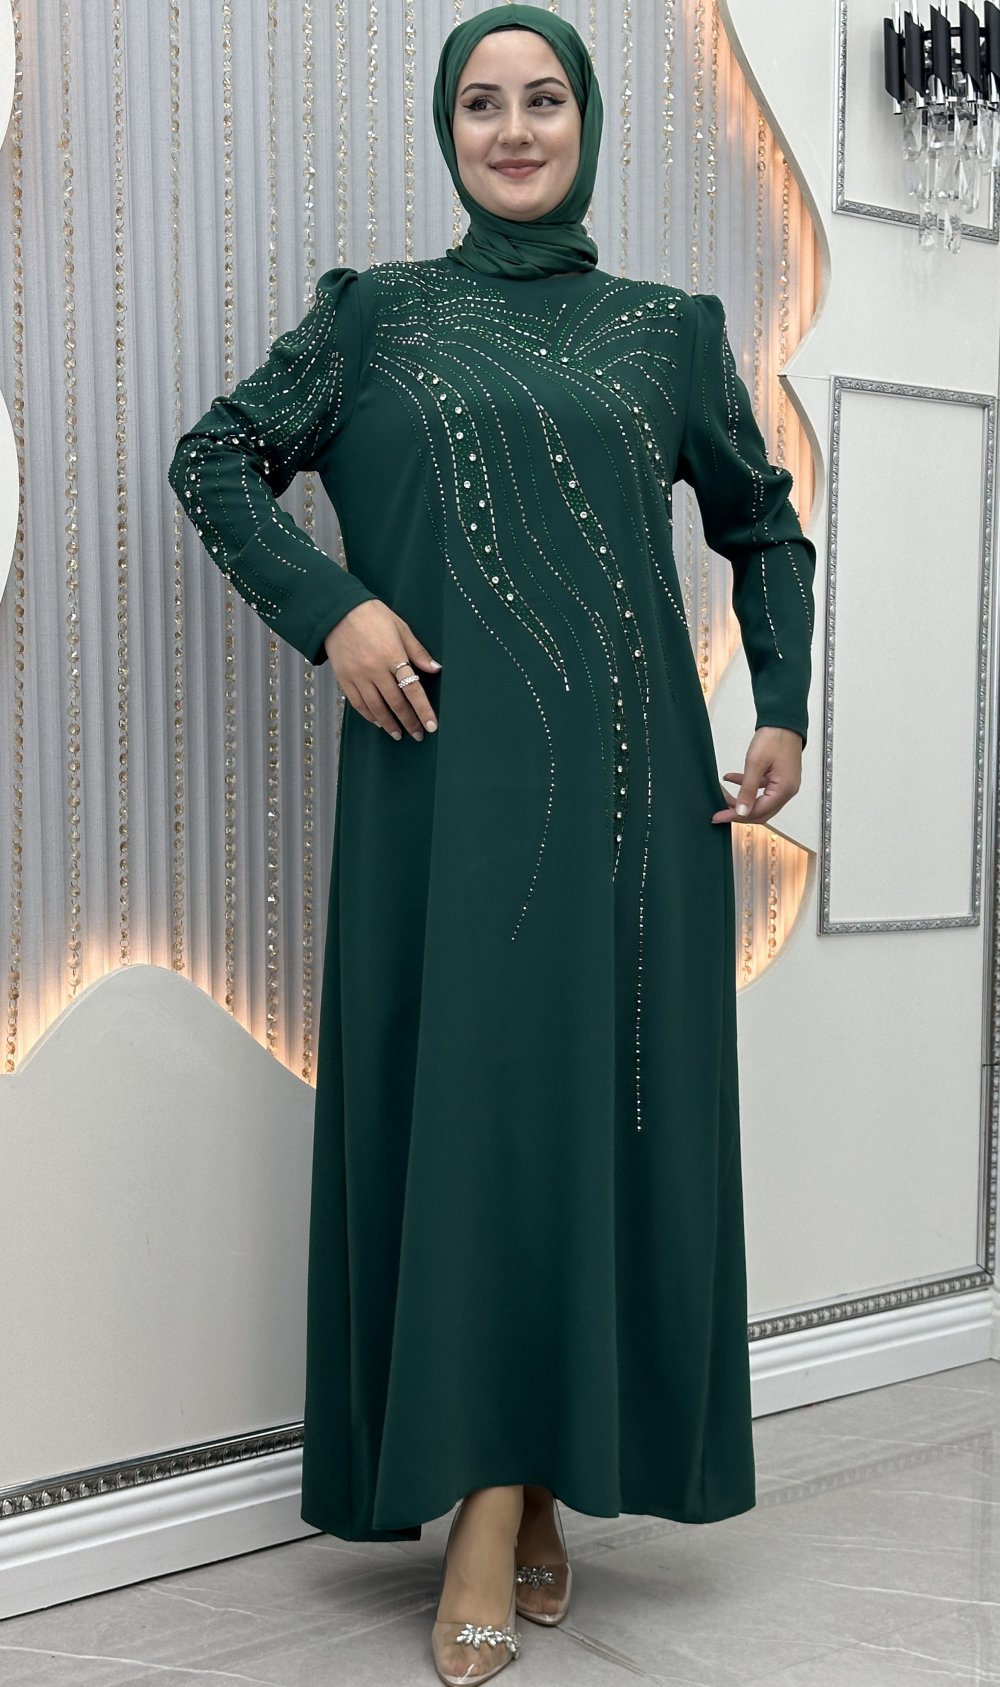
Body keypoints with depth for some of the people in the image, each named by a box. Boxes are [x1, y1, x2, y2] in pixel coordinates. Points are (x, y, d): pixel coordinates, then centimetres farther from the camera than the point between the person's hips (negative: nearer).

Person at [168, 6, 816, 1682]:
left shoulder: (669, 329, 13)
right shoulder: (376, 314, 10)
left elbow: (764, 524, 21)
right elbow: (215, 459, 10)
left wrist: (782, 710, 9)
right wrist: (329, 606, -6)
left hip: (628, 784, 2)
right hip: (447, 777, -1)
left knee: (602, 1101, 0)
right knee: (465, 1097, -3)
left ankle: (517, 1499, 11)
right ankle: (498, 1509, 7)